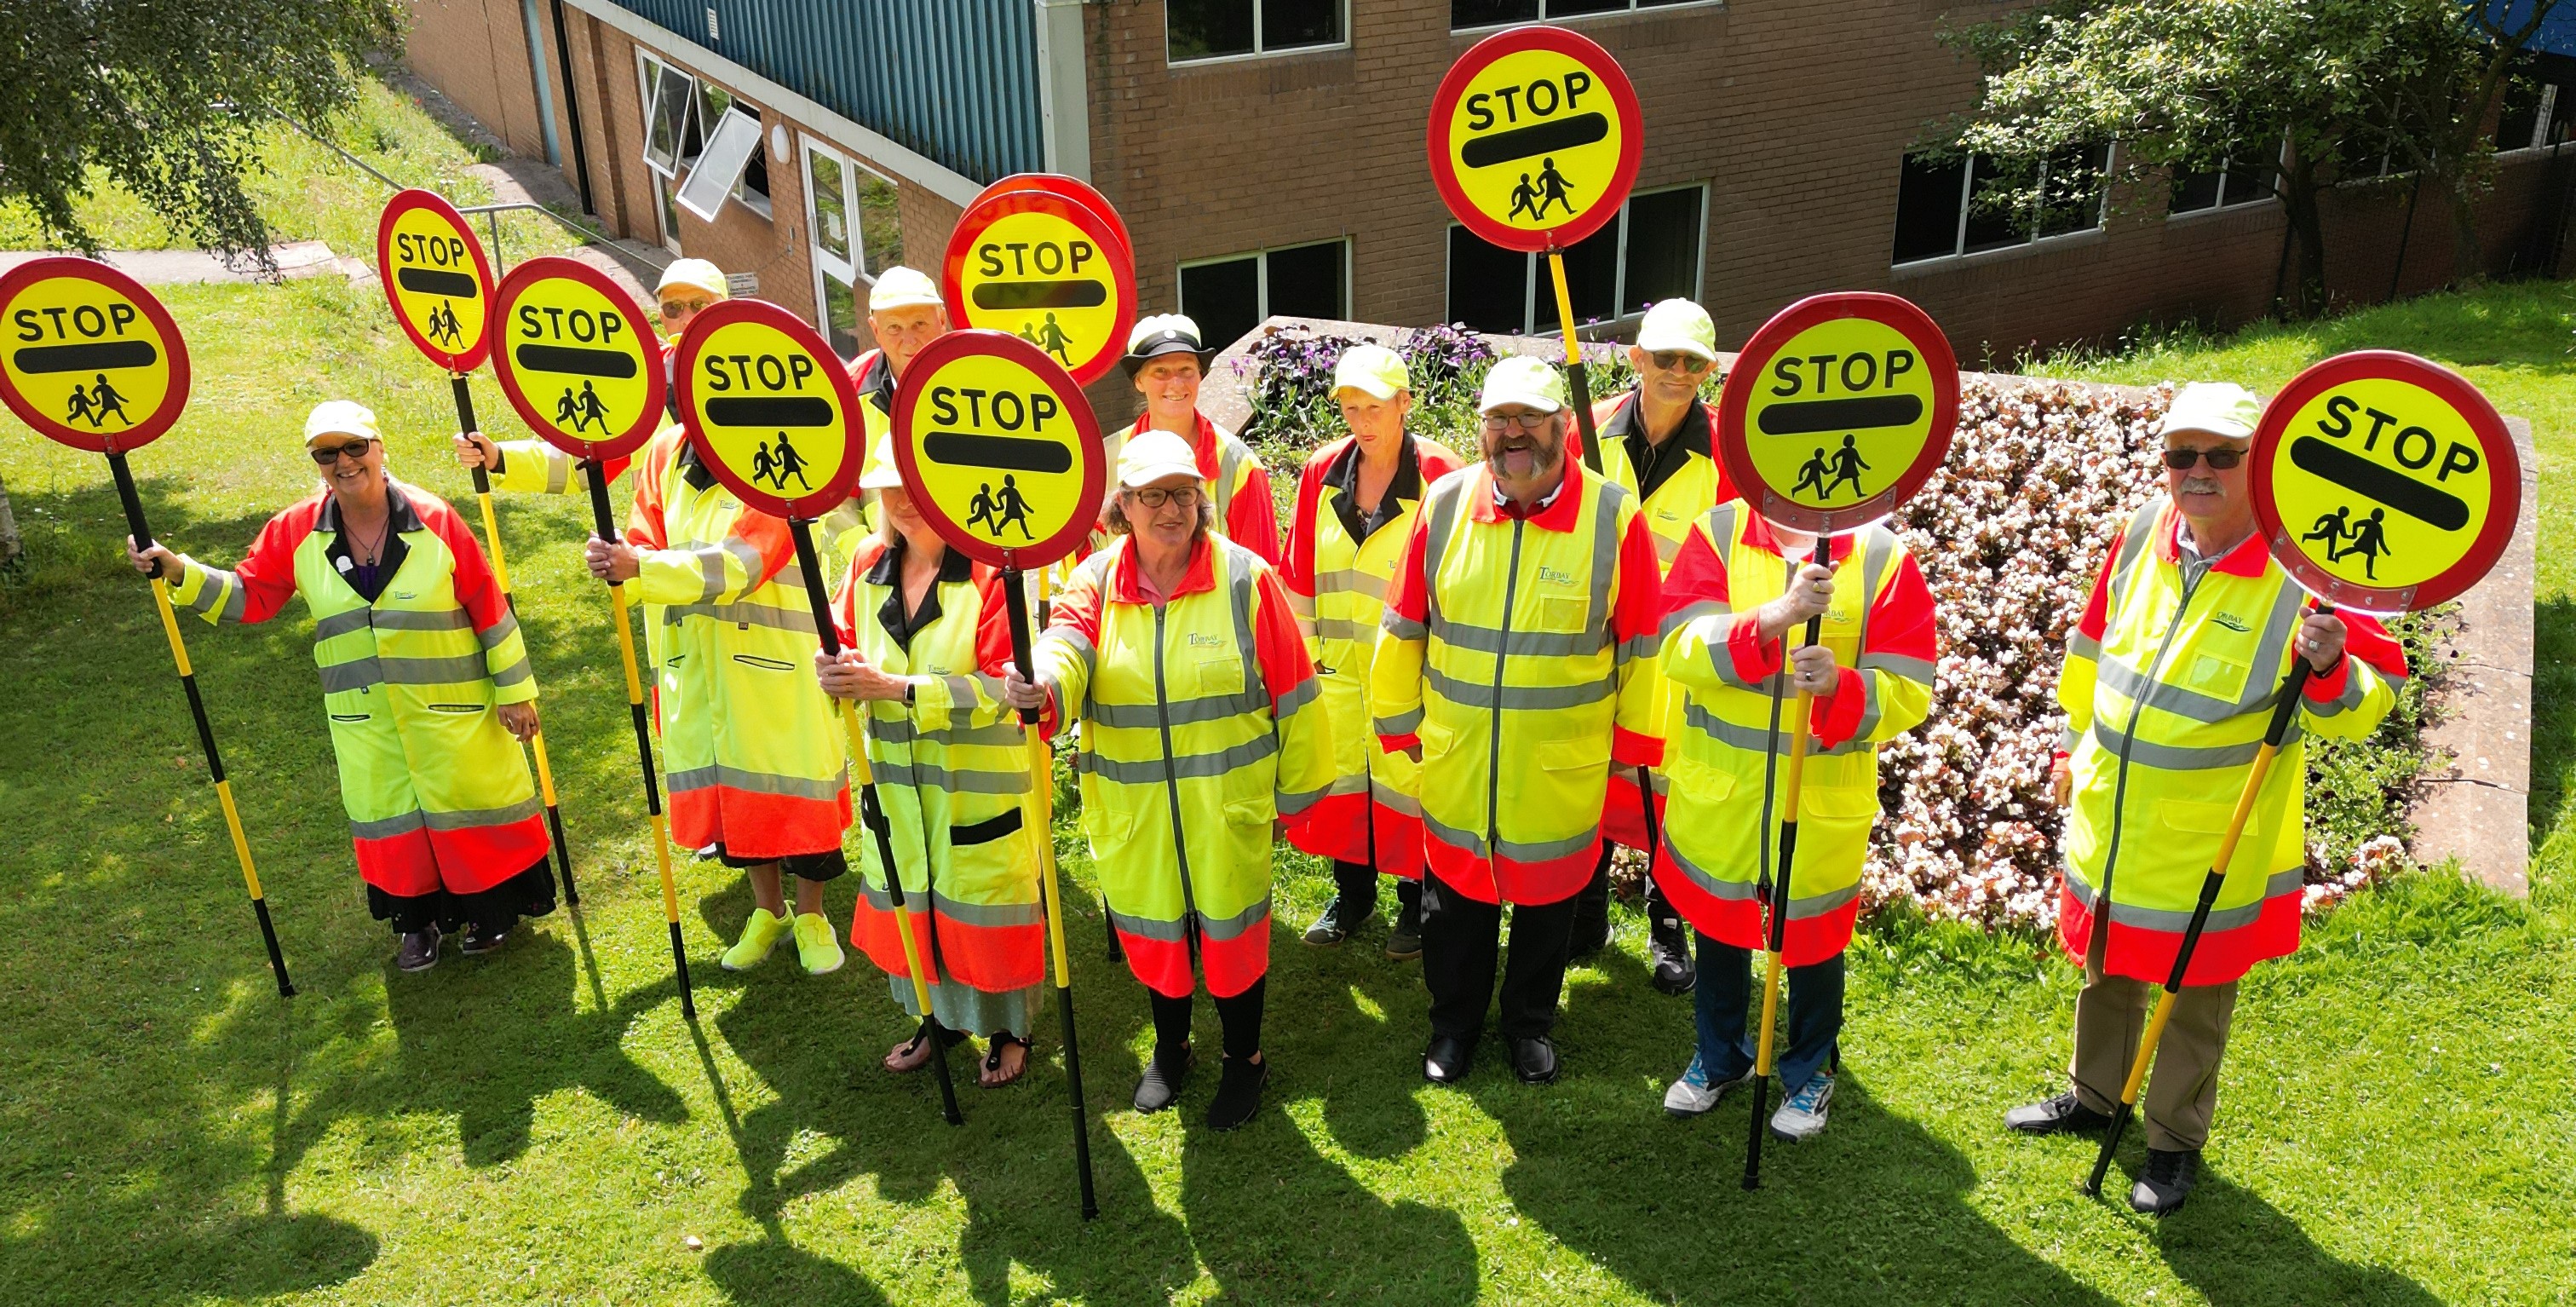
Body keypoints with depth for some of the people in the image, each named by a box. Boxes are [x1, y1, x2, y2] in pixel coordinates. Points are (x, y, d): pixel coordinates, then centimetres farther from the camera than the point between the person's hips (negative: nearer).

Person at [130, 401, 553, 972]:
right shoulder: (297, 531, -5)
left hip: (453, 706, -3)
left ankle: (493, 906, 30)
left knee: (468, 801, 9)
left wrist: (514, 689, -6)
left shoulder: (433, 518, -13)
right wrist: (178, 571, -13)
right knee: (388, 814, 14)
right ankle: (418, 920, 33)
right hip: (364, 718, 3)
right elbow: (250, 595, 4)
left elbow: (488, 606, -9)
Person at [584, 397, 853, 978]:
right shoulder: (666, 452, 3)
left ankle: (810, 914, 23)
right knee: (731, 786, 14)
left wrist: (641, 567, -33)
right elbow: (647, 543, 6)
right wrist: (620, 558, -19)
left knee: (795, 783, 4)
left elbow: (739, 564, -24)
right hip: (696, 659, 5)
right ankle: (767, 911, 32)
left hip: (776, 657, -5)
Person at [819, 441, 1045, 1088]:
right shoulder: (869, 566, 2)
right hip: (897, 779, 6)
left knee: (984, 902, 8)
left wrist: (893, 687, -29)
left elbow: (999, 688, -22)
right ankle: (938, 1016, 40)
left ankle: (1008, 1028, 30)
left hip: (979, 783, -5)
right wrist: (834, 671, -19)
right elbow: (840, 648, 7)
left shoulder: (991, 571, -17)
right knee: (909, 897, 17)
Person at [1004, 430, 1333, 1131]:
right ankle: (1170, 1050, 44)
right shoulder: (1096, 580, -2)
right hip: (1133, 810, 3)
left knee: (1229, 931, 9)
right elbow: (1065, 646, -22)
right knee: (1153, 932, 17)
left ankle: (1245, 1059, 34)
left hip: (1228, 805, -2)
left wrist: (1295, 790, 1)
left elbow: (1292, 692, -4)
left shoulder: (1245, 577, -10)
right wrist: (1042, 686, -46)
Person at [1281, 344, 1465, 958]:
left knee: (1407, 776, 6)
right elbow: (1300, 569, 8)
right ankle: (1352, 893, 33)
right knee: (1340, 772, 14)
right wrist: (1305, 643, 6)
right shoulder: (1323, 472, 1)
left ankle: (1415, 901, 25)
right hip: (1337, 660, 4)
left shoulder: (1440, 475, -11)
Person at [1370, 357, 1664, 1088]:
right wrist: (1398, 719, 8)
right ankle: (1454, 1022, 39)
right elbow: (1404, 624, 3)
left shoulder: (1614, 515, -11)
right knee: (1456, 897, 17)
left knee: (1547, 896, 17)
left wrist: (1633, 738, 2)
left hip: (1563, 767, -1)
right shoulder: (1445, 504, -6)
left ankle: (1531, 1021, 41)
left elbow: (1639, 642, -3)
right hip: (1455, 759, 1)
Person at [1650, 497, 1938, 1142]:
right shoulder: (1717, 533, -7)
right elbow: (1682, 649, -20)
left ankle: (1810, 1074, 42)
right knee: (1717, 927, 21)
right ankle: (1720, 1057, 46)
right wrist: (1773, 617, -36)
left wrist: (1839, 685, -32)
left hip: (1824, 806, -1)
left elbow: (1908, 694, -12)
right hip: (1716, 795, 2)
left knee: (1813, 942, 14)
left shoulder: (1883, 557, -9)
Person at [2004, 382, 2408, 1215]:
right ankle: (2093, 1097, 48)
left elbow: (2362, 706, -15)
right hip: (2109, 819, 5)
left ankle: (2176, 1142, 36)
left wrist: (2328, 668, -37)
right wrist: (2075, 743, 17)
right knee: (2105, 969, 25)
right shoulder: (2148, 532, -4)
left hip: (2211, 845, -5)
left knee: (2195, 1001, 15)